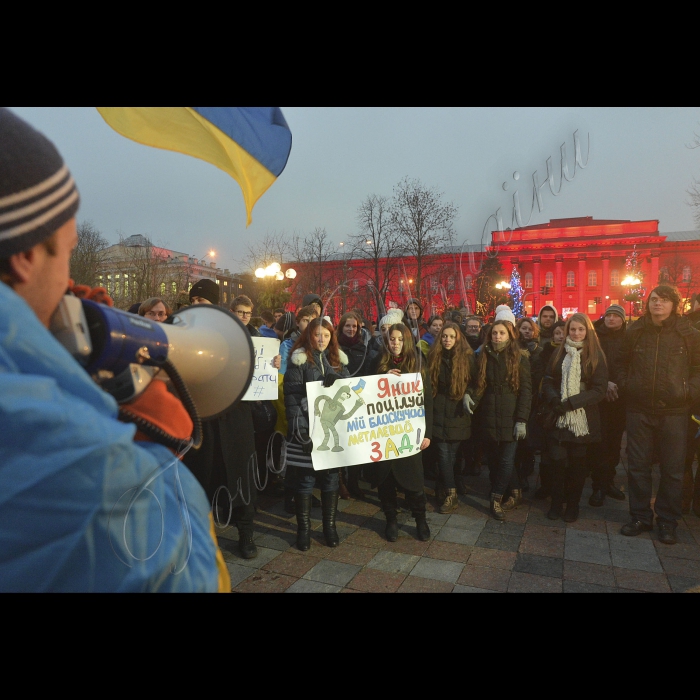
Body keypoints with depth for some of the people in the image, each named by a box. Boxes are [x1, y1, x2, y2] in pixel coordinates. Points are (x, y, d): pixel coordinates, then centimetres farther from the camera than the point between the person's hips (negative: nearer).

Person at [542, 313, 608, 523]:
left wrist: (570, 403, -16)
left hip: (583, 418, -1)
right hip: (559, 418, 2)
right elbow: (547, 381, 5)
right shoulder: (559, 353, 8)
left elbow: (599, 389, -7)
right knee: (557, 460, 0)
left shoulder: (596, 356, -1)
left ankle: (572, 504, 23)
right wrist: (554, 400, -15)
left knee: (577, 462, 7)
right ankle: (556, 502, 18)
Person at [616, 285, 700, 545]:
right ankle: (640, 516, 23)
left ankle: (667, 521, 21)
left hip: (674, 410, -1)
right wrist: (624, 386, 2)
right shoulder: (634, 332, 4)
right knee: (638, 465, 8)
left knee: (672, 469, 6)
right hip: (639, 409, 1)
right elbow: (622, 363, 15)